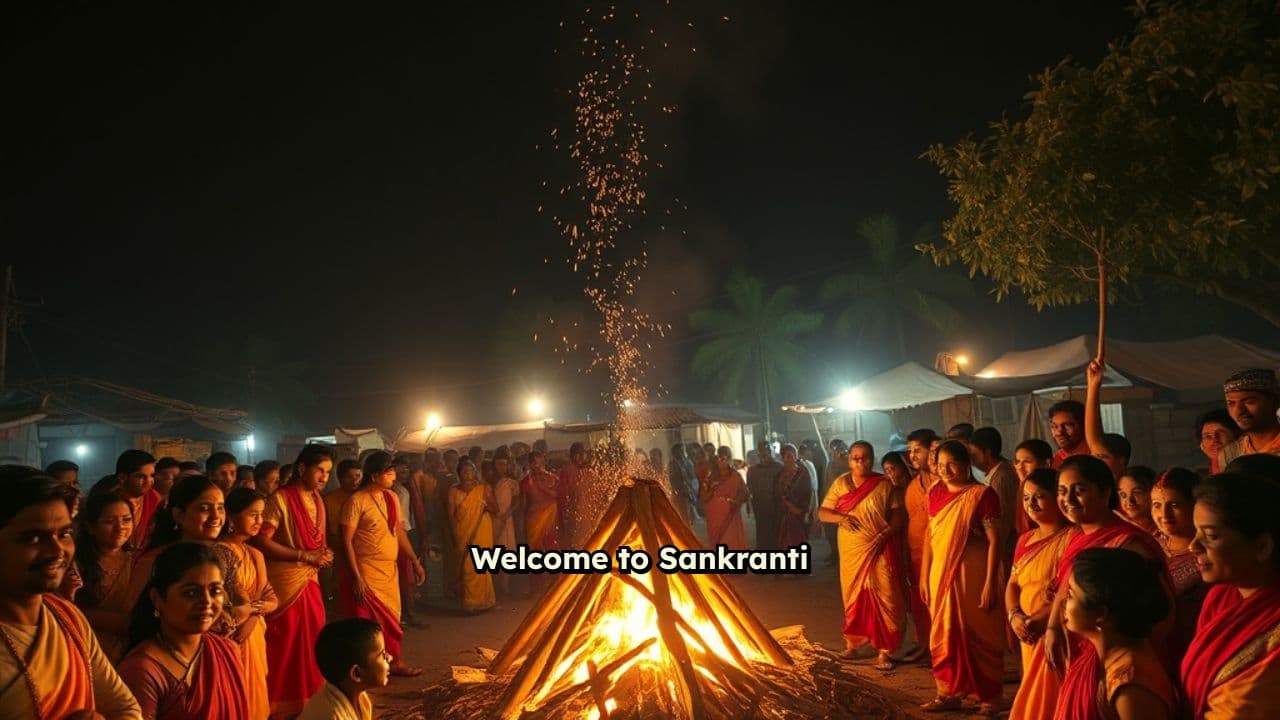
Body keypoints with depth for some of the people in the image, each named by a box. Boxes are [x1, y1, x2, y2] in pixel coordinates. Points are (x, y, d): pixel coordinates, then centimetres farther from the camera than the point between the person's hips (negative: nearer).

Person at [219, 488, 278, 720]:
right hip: (230, 638, -7)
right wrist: (258, 605, -8)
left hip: (254, 636, 7)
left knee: (255, 699, 14)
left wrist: (253, 610, -11)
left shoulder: (255, 555, 11)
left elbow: (272, 600, 6)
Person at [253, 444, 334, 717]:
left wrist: (323, 553, 0)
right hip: (284, 584, -7)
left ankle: (308, 698, 26)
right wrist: (304, 556, -19)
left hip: (310, 581, 7)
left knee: (312, 642, 12)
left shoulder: (317, 499, 10)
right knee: (284, 647, 3)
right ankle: (278, 703, 18)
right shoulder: (280, 499, -15)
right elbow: (261, 542, -20)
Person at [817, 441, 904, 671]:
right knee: (853, 598, 13)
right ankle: (852, 642, 28)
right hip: (851, 551, 2)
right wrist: (841, 518, -16)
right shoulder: (840, 484, 3)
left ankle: (883, 651, 4)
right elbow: (822, 512, 3)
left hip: (879, 551, -2)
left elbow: (898, 513, -3)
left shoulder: (884, 484, -1)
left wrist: (886, 533, -18)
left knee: (883, 599, -3)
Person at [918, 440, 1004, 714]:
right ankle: (949, 692, 25)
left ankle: (989, 696, 19)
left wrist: (990, 583, -16)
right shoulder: (936, 493, 6)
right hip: (941, 575, 6)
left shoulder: (982, 494, -11)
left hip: (972, 576, -6)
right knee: (945, 635, 12)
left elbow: (994, 541, -13)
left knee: (979, 636, 5)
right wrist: (924, 576, 10)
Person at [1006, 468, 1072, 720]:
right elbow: (1013, 584, 14)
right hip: (1029, 637, 8)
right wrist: (1014, 615, -5)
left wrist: (1039, 620, -22)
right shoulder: (1025, 539, 12)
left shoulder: (1072, 538, -14)